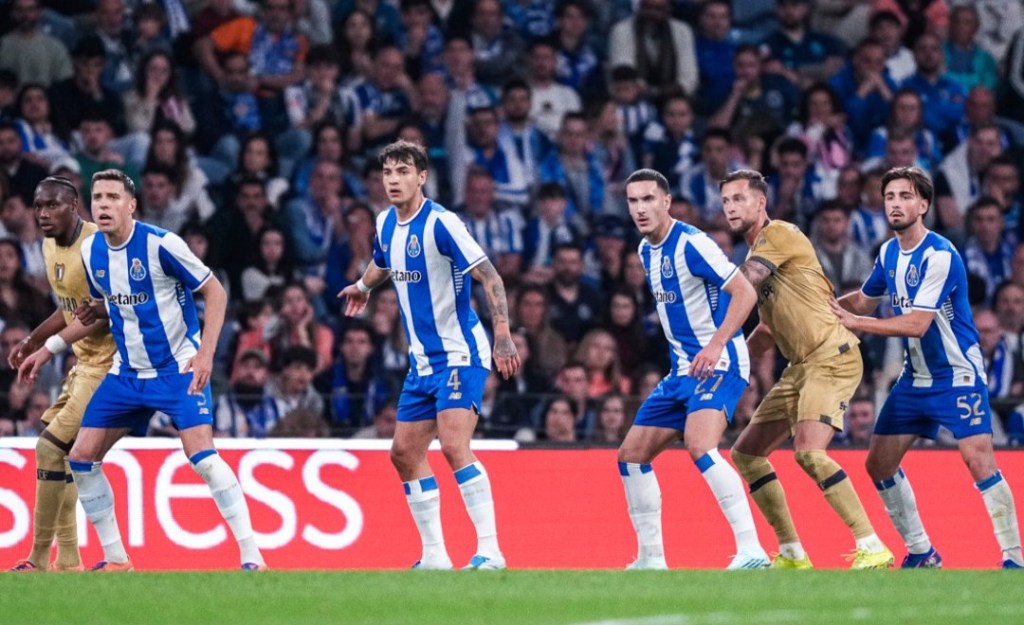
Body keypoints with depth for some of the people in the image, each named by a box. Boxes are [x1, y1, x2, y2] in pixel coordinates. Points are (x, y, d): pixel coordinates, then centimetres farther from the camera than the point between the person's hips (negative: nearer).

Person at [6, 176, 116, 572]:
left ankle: (39, 560, -4)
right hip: (84, 360, 10)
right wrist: (33, 340, 22)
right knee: (63, 453, 9)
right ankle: (68, 562, 15)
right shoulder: (51, 247, 8)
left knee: (51, 446, -11)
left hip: (108, 362, -10)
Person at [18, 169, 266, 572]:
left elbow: (215, 292, -11)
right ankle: (116, 559, 14)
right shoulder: (91, 251, 1)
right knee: (81, 458, 1)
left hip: (178, 368, -7)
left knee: (201, 455, -23)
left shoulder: (160, 244, -18)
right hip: (127, 372, 7)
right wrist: (48, 349, 20)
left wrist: (205, 353, -21)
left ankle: (252, 556, -18)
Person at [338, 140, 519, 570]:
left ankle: (490, 550, -22)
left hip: (459, 354, -9)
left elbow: (490, 277, -20)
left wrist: (503, 334, -30)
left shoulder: (440, 223, -17)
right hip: (423, 361, 9)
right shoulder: (386, 223, 6)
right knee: (405, 453, 8)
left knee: (454, 446, -22)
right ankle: (435, 555, 17)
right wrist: (363, 286, 48)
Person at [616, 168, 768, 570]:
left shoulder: (691, 244, -15)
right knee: (631, 455, 10)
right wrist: (684, 354, 17)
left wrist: (716, 344, -28)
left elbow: (745, 293, -19)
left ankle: (751, 550, -32)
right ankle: (652, 559, 19)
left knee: (699, 446, -30)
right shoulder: (646, 251, 12)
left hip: (718, 365, -10)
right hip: (683, 370, 10)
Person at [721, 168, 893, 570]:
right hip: (801, 367, 10)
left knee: (809, 451, -26)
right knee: (746, 453, 9)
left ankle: (873, 549, -23)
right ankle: (792, 555, 13)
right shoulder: (758, 255, 20)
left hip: (832, 358, -10)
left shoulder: (779, 234, -8)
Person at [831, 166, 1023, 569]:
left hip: (958, 376, -8)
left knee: (979, 461, -20)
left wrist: (854, 323, -23)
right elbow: (864, 300, 22)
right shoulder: (888, 253, 5)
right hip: (915, 379, 8)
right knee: (879, 464, 5)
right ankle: (921, 552, 18)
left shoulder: (940, 255, -20)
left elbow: (917, 324, -27)